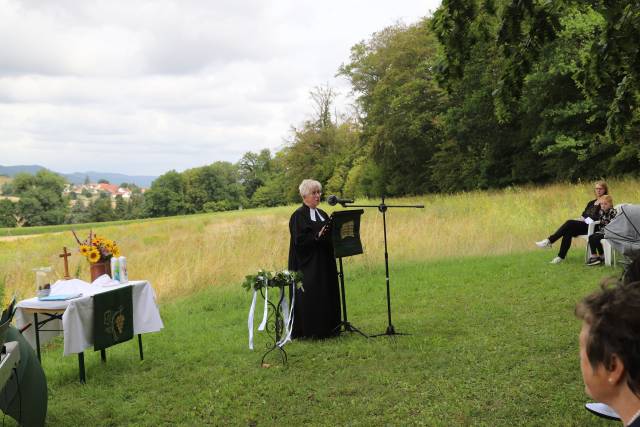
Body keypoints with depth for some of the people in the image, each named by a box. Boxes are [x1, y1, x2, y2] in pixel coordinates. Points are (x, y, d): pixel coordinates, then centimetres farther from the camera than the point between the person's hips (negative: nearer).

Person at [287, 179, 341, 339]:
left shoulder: (322, 214, 15)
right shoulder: (298, 216, -8)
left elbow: (330, 236, 18)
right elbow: (299, 240, -17)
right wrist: (317, 236, -28)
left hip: (325, 264, 8)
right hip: (307, 265, -8)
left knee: (328, 294, 9)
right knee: (310, 296, -6)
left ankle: (328, 328, 17)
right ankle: (309, 331, 2)